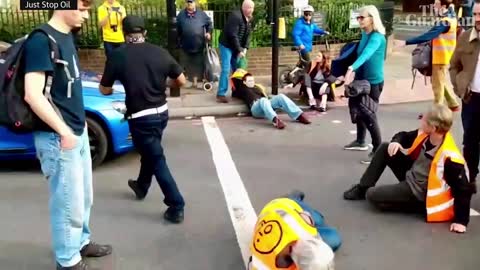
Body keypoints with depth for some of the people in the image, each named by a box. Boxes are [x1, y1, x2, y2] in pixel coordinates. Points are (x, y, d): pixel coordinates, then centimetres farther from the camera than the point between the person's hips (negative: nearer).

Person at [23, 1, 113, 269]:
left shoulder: (66, 36, 9)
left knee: (84, 197, 20)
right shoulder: (42, 40, -18)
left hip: (78, 131, 9)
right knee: (69, 203, 3)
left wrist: (78, 121, 15)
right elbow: (33, 95, -25)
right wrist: (64, 132, -21)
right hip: (58, 138, -9)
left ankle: (82, 242, 39)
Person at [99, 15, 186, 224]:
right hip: (161, 112, 5)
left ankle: (176, 207, 2)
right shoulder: (160, 52, -2)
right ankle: (141, 186, 48)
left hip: (140, 117, -5)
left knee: (157, 161, 2)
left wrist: (120, 84, 20)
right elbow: (181, 81, 3)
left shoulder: (118, 56, -11)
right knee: (150, 152, 26)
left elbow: (105, 90, -2)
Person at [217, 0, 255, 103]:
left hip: (237, 47, 8)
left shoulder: (250, 18, 2)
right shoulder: (235, 16, -23)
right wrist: (239, 50, -23)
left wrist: (245, 48, -9)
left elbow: (248, 35, 4)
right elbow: (233, 35, -25)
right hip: (226, 45, -8)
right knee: (226, 70, -13)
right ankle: (221, 94, -9)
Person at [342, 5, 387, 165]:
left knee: (369, 115, -5)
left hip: (373, 81, -9)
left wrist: (351, 68, -51)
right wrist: (353, 72, 8)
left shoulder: (377, 37, -21)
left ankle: (378, 150, 6)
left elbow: (366, 54, -37)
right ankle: (360, 142, 38)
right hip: (362, 78, 9)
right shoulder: (365, 34, 5)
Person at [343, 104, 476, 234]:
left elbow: (463, 189, -28)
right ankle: (362, 188, 12)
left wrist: (461, 220, -29)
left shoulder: (449, 157, -35)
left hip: (419, 193, -8)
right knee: (385, 149, 3)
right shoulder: (426, 135, -11)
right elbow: (404, 136, 8)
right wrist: (396, 142, -16)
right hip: (412, 175, 8)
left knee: (372, 195, -18)